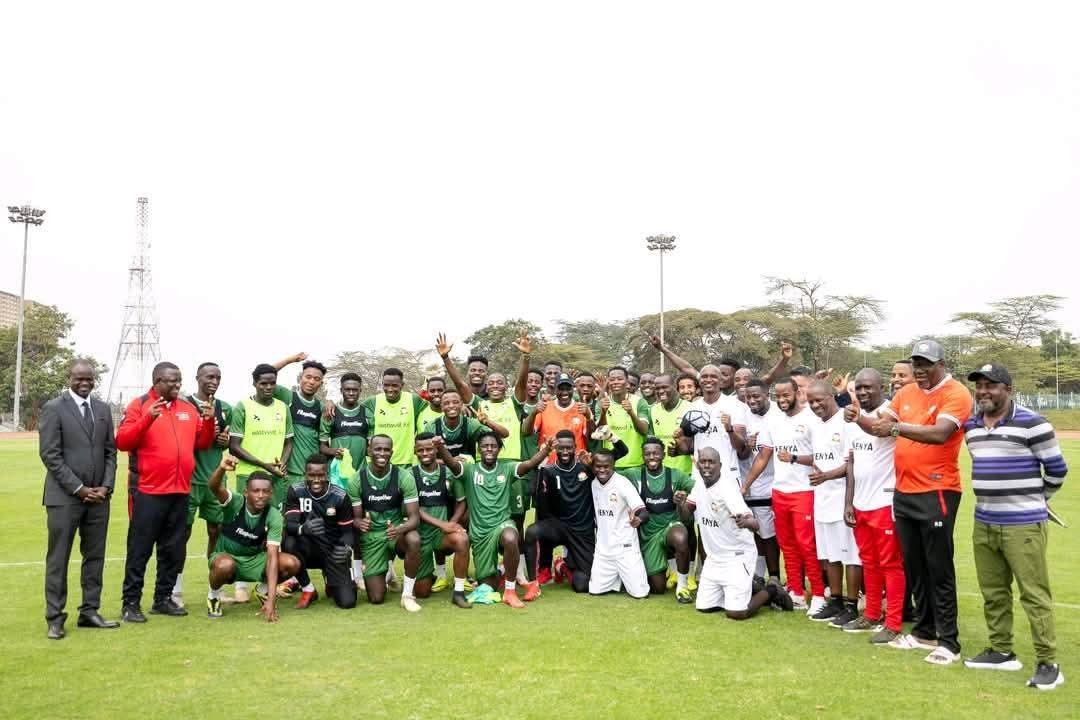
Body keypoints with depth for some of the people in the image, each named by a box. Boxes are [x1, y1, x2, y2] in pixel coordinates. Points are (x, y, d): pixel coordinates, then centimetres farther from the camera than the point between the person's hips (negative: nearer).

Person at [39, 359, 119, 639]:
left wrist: (105, 487, -2)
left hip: (98, 497, 5)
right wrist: (78, 488, -12)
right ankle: (55, 618, 10)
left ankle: (89, 611, 18)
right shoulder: (54, 408, -4)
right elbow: (50, 455, -9)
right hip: (64, 497, -5)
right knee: (58, 558, 2)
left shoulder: (103, 409, 11)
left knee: (95, 556, 8)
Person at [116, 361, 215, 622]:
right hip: (148, 491, -5)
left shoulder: (188, 408, 13)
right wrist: (147, 418, -23)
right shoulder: (139, 405, -2)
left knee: (173, 549, 11)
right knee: (140, 549, 1)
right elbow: (122, 441, -11)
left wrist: (209, 422, -3)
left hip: (180, 491, 6)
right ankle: (130, 603, 8)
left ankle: (163, 599, 21)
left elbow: (201, 443, 14)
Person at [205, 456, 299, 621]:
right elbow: (214, 488, -43)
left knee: (292, 564, -23)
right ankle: (213, 594, -3)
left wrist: (271, 599, -33)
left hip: (254, 559, 2)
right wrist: (222, 469, -68)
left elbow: (272, 556, -25)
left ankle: (263, 589, 10)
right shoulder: (235, 503, -22)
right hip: (225, 556, -2)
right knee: (226, 566, -39)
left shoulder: (274, 516, -19)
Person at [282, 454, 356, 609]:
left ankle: (332, 584, 25)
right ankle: (308, 589, -7)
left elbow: (347, 531, -5)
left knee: (347, 601, -15)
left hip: (333, 551, -1)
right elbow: (289, 525, -20)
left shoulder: (340, 496, -11)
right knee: (289, 544, -34)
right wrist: (303, 528, -44)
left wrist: (347, 548, -28)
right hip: (308, 548, 1)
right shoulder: (295, 491, -10)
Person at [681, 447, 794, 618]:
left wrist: (745, 522, -55)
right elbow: (686, 513, 10)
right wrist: (680, 503, -13)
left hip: (737, 556, -7)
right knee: (704, 607, 8)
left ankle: (770, 591, 15)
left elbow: (755, 524, -32)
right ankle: (747, 588, 28)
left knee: (736, 613, -13)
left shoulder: (728, 489, -24)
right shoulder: (700, 483, -2)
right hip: (713, 558, 7)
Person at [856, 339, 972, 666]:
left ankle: (949, 642, 10)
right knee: (914, 567, 15)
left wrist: (897, 427, -33)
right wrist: (858, 418, -12)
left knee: (939, 570, -1)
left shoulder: (956, 393, -10)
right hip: (903, 492, 7)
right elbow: (880, 425, 8)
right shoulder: (906, 392, 11)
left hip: (937, 494, -7)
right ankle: (924, 631, 28)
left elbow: (939, 433, -25)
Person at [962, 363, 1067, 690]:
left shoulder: (1031, 423, -11)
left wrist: (1035, 498, 10)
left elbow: (1056, 468, -2)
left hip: (1023, 524, -7)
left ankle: (1048, 663, 6)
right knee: (992, 592, 13)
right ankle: (1001, 651, 25)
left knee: (1034, 594, -3)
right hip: (983, 524, 7)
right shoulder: (971, 426, 10)